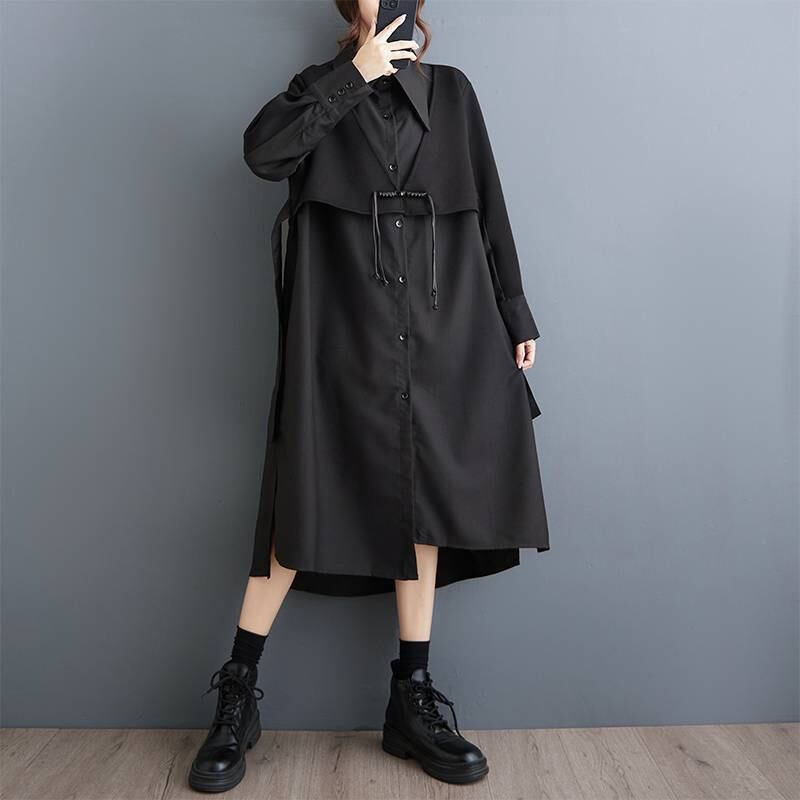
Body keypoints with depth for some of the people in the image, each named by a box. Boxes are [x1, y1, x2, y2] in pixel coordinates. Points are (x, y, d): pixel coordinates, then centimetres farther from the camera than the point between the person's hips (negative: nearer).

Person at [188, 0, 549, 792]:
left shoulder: (451, 90, 17)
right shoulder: (324, 89, 12)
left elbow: (489, 210, 15)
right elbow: (263, 150, -10)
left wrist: (515, 314, 11)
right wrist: (355, 74, -5)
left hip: (439, 332, 3)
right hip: (342, 334, -2)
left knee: (424, 503, 4)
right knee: (308, 505, -5)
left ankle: (412, 701, 17)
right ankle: (237, 697, 12)